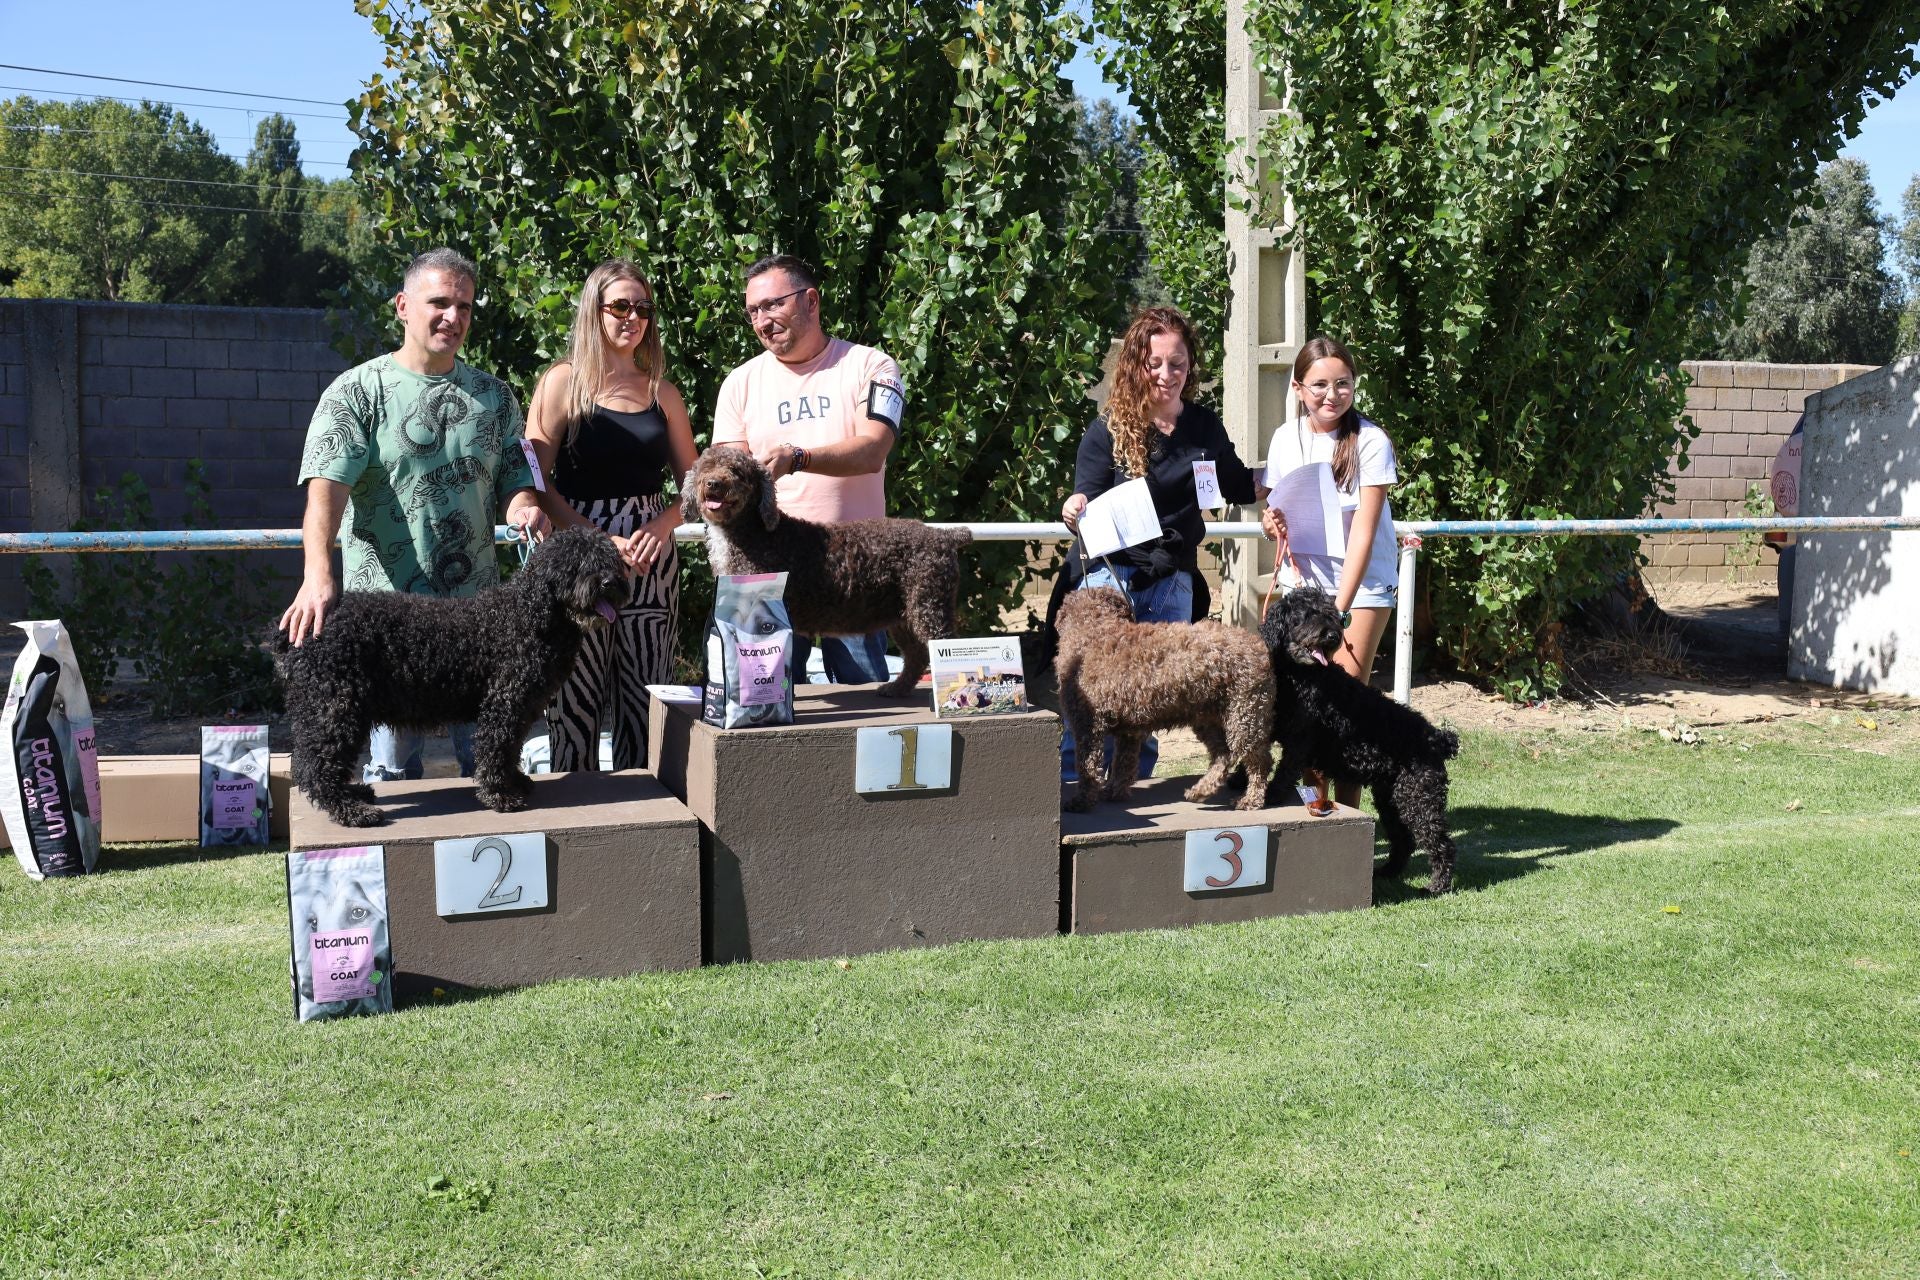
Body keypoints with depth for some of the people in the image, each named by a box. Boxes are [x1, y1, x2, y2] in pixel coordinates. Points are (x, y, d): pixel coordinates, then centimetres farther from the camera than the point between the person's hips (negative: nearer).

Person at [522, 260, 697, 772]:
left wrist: (662, 526, -7)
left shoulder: (662, 392, 13)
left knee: (645, 704, 5)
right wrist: (601, 541, -16)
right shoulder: (563, 382, 1)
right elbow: (536, 482, -7)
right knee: (575, 702, -4)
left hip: (651, 556, 4)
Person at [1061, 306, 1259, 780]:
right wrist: (1074, 512, -26)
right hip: (1111, 576, -3)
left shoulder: (1204, 427, 5)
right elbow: (1086, 517, -5)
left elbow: (1239, 487, 22)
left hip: (1173, 584, 4)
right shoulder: (1109, 430, -5)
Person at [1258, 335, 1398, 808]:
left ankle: (1346, 813, 1)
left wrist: (1340, 610, -23)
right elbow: (1272, 508, 10)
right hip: (1303, 578, 3)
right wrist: (1272, 524, -16)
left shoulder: (1370, 441, -12)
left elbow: (1363, 532, -17)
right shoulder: (1286, 439, 0)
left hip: (1363, 580, -3)